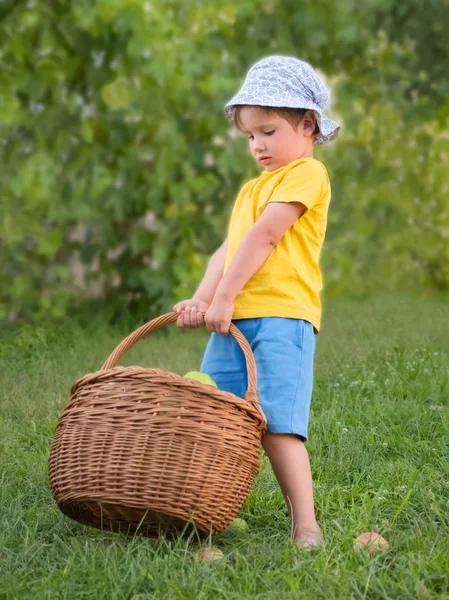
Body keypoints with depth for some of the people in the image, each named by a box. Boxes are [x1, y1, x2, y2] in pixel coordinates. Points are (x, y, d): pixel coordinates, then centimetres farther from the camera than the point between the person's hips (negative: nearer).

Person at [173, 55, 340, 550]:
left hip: (282, 315, -8)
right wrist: (201, 298, -1)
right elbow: (228, 250, 16)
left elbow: (263, 236, -9)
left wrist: (223, 298, -13)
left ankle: (306, 528, -14)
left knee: (275, 423, -16)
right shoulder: (251, 189, 27)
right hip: (233, 321, 8)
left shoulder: (307, 173, 0)